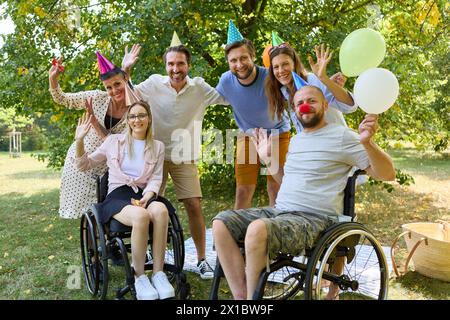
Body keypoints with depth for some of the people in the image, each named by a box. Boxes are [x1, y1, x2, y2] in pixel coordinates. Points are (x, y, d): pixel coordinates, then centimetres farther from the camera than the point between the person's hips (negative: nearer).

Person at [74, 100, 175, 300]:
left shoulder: (157, 146, 14)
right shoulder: (114, 141, 10)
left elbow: (156, 179, 7)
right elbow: (84, 165, 14)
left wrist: (146, 198, -14)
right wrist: (79, 141, -4)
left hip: (143, 194, 2)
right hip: (118, 195, -2)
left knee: (161, 210, -36)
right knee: (141, 216, -37)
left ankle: (158, 273, -25)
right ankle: (139, 277, -19)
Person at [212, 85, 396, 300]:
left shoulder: (342, 136, -1)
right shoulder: (295, 140, 21)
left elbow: (387, 174, -6)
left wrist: (367, 142, -22)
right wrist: (267, 159, 24)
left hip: (314, 219, -7)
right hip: (279, 211, 8)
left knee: (258, 229, -35)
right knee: (222, 222, -11)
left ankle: (252, 295, -13)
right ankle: (241, 296, -13)